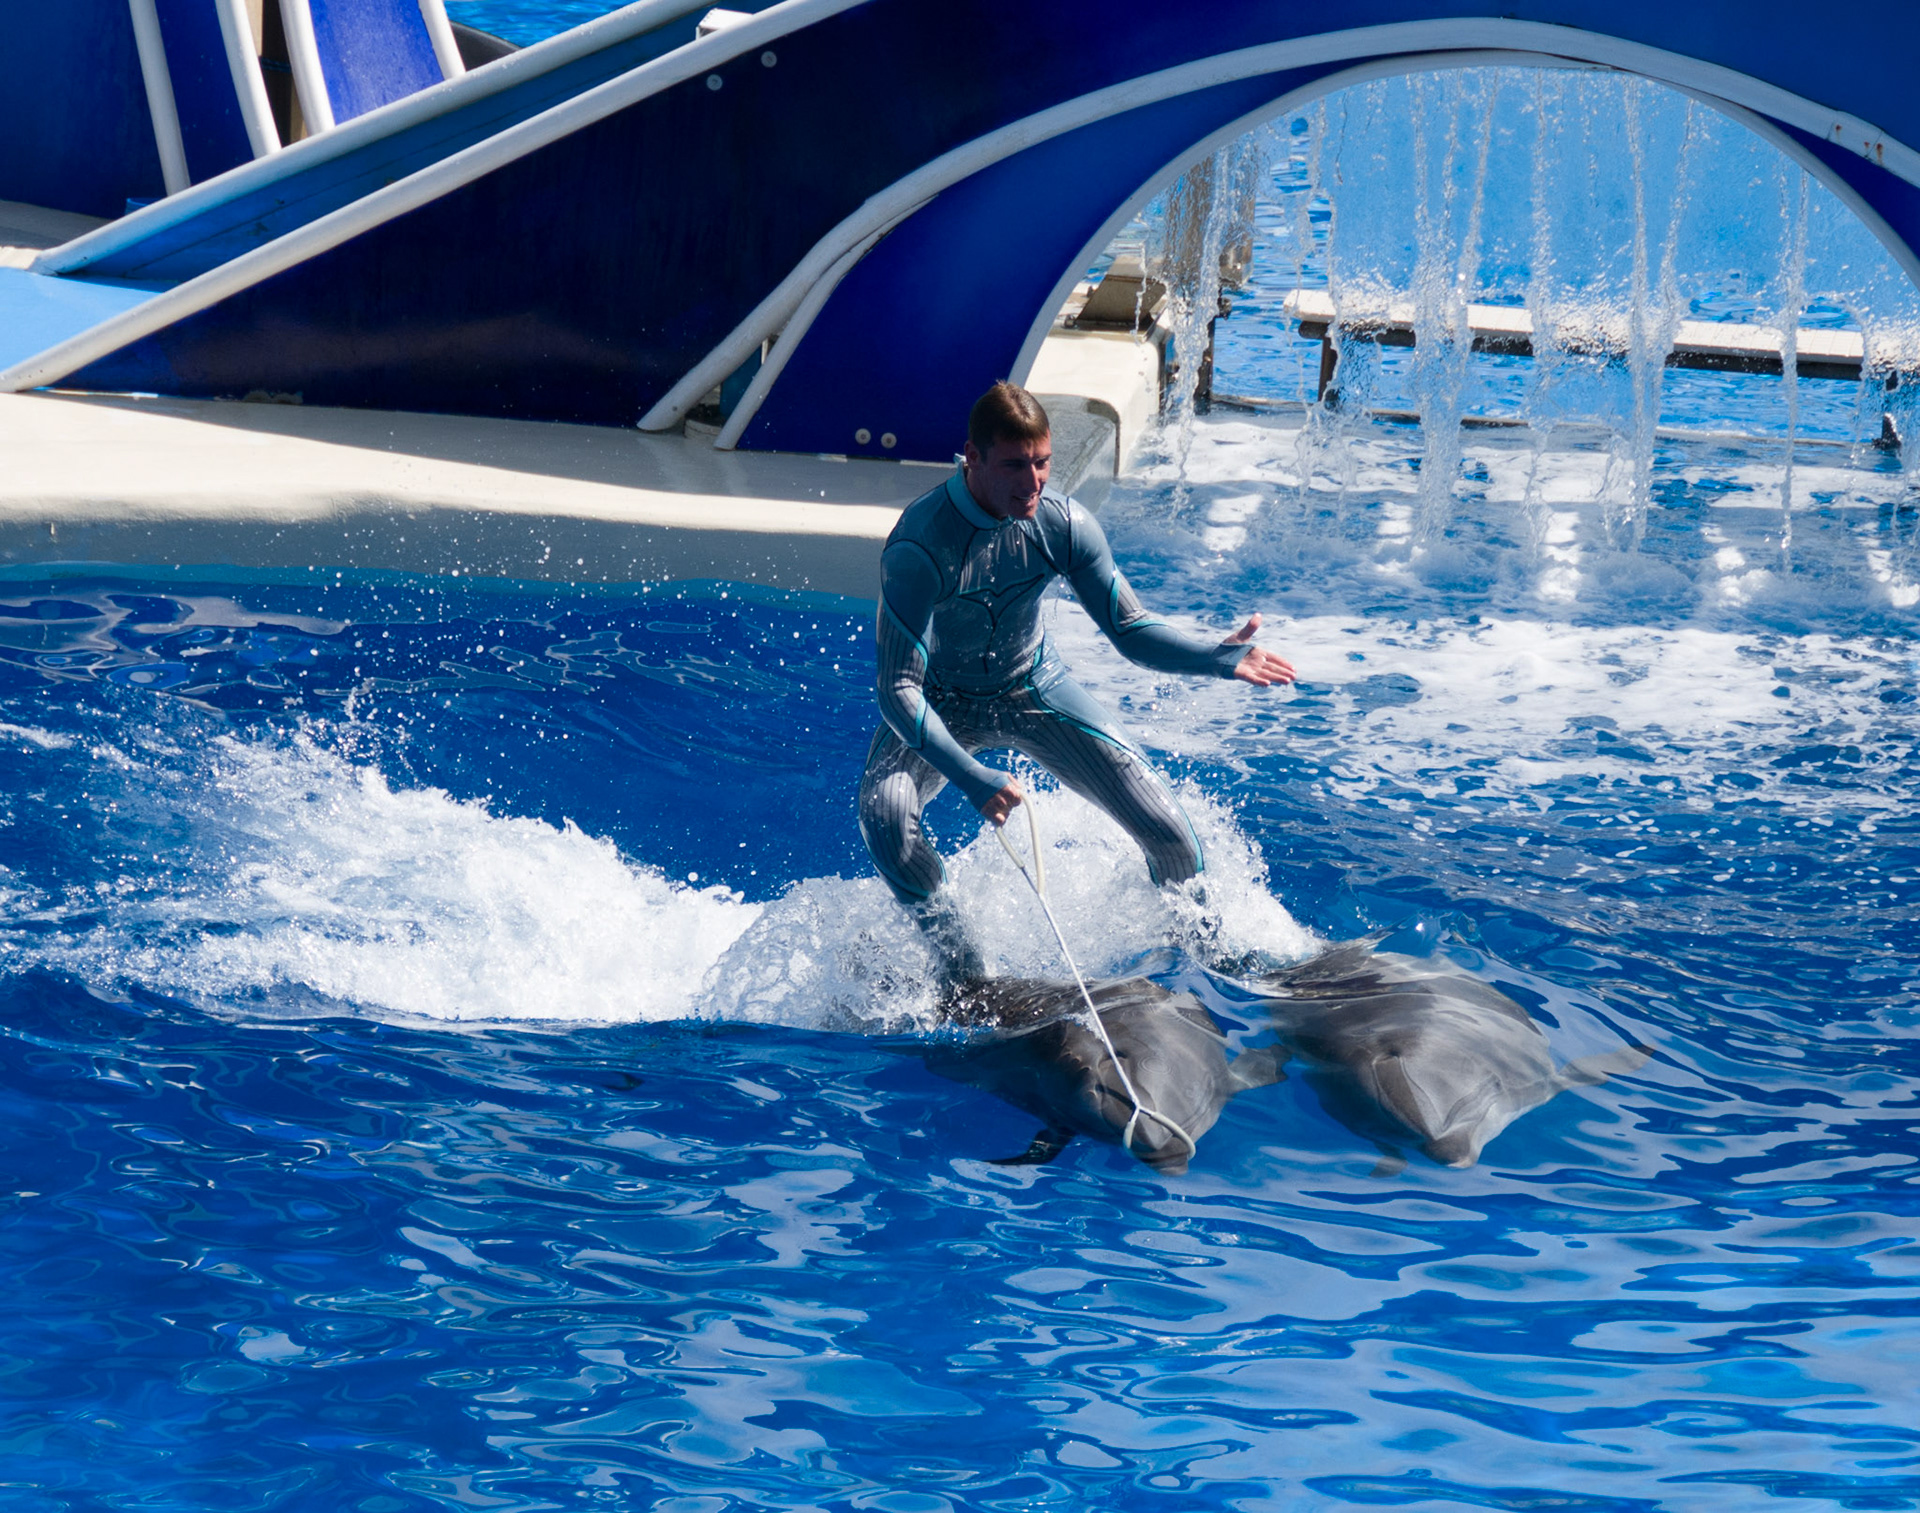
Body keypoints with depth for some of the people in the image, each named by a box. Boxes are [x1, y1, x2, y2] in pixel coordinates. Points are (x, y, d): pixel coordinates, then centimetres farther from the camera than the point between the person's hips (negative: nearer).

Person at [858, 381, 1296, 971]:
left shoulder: (1064, 524, -19)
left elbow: (1130, 630, -11)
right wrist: (969, 777, -45)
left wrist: (1218, 657, -29)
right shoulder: (919, 547, -33)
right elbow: (898, 689, -33)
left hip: (1035, 688, 3)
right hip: (939, 703, -3)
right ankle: (964, 975, -15)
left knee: (1169, 833, -6)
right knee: (884, 815, -34)